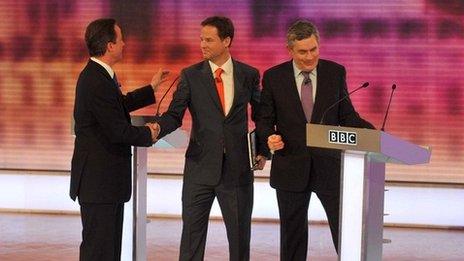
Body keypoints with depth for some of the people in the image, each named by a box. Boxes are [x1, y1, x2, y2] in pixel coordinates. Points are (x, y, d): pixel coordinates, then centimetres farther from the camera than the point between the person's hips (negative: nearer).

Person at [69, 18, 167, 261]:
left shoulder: (98, 75, 9)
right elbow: (119, 131, -24)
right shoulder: (96, 82, -23)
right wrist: (148, 134, -7)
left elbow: (120, 104, 26)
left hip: (107, 176, 10)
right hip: (98, 179, -10)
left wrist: (151, 88, 28)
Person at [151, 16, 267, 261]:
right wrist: (157, 128, -25)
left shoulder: (249, 74, 3)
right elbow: (174, 114, -5)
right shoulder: (191, 75, 0)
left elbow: (260, 114, 14)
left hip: (238, 168, 1)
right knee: (192, 232, 4)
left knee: (240, 233, 10)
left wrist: (262, 150, 6)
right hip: (200, 167, 0)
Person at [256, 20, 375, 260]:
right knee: (292, 234, 11)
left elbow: (347, 115, 5)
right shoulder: (273, 77, -1)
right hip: (291, 168, 0)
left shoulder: (335, 72, 1)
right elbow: (264, 119, 3)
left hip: (329, 166, 0)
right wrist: (270, 137, -19)